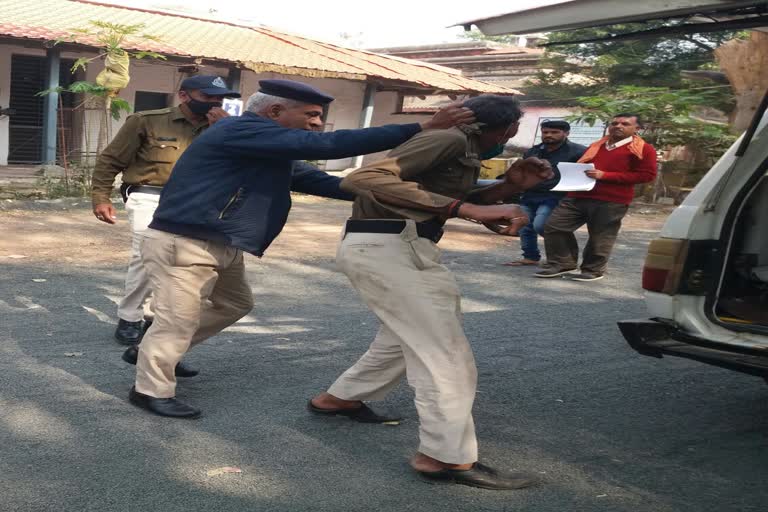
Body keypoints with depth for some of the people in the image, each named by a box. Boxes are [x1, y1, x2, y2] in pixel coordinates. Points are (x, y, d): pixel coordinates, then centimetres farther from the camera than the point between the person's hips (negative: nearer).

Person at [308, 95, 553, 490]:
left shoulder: (466, 151, 17)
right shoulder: (448, 138, -14)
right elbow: (362, 178, -27)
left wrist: (509, 187, 9)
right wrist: (464, 207, -32)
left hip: (407, 248, 11)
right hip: (382, 247, -11)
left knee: (411, 337, 26)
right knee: (444, 349, -9)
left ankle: (339, 398, 39)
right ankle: (447, 457, -2)